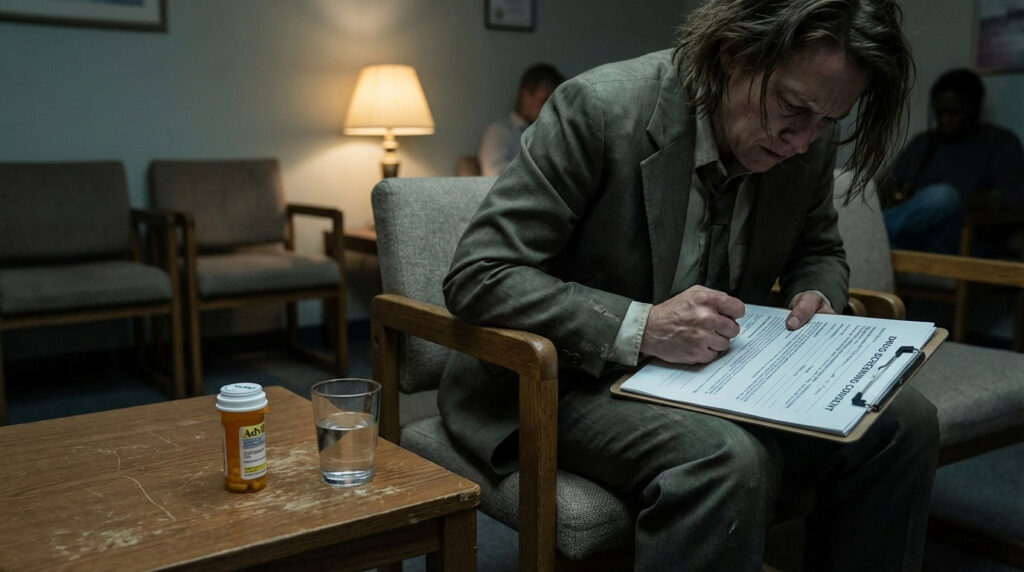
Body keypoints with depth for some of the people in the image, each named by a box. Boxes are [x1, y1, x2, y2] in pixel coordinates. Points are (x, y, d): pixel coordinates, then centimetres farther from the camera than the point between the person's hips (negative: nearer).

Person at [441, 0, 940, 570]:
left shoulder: (811, 141, -3)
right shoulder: (601, 107, -21)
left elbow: (819, 251, 18)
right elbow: (477, 278, -22)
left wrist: (817, 297, -7)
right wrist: (639, 328, -32)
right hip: (575, 381, -5)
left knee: (904, 420, -12)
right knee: (728, 460, -34)